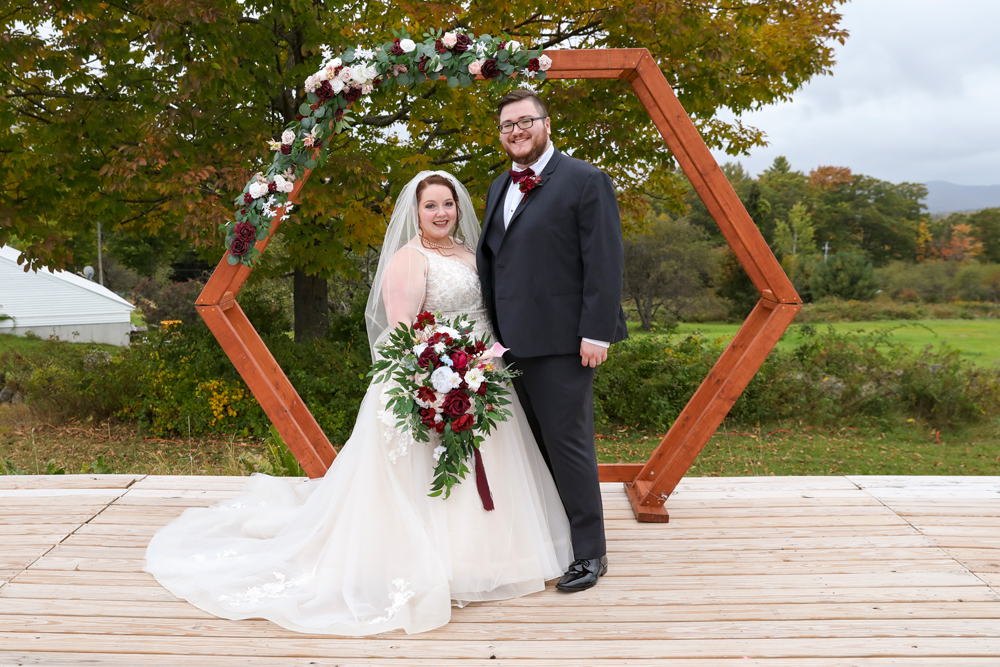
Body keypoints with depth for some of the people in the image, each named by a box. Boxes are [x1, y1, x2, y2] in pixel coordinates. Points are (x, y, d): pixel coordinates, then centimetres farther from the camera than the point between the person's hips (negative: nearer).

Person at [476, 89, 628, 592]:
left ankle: (589, 552, 10)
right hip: (511, 342, 7)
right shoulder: (499, 188, 18)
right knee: (532, 444, 14)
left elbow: (604, 262, -11)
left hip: (561, 341, -7)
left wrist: (596, 333, -17)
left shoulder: (584, 181, -5)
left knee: (567, 443, -2)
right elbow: (488, 260, 17)